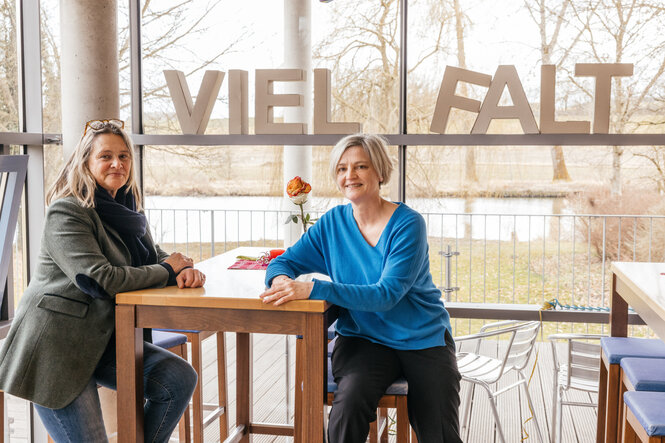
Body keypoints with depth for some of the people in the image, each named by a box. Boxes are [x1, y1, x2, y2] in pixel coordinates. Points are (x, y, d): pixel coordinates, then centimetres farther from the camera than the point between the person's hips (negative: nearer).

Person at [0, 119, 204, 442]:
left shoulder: (124, 210, 11)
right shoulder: (67, 212, -15)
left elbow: (155, 255, 13)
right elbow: (100, 279, -26)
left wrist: (185, 269, -12)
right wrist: (167, 271, -16)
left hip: (104, 340, 8)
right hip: (56, 347, -7)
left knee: (180, 380, -8)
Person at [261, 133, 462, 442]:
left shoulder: (408, 225, -12)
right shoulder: (333, 222, 2)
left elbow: (386, 294, -22)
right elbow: (284, 262, 7)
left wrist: (312, 289, -32)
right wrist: (280, 280, -21)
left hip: (423, 339, -1)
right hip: (363, 338, 2)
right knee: (349, 407, -29)